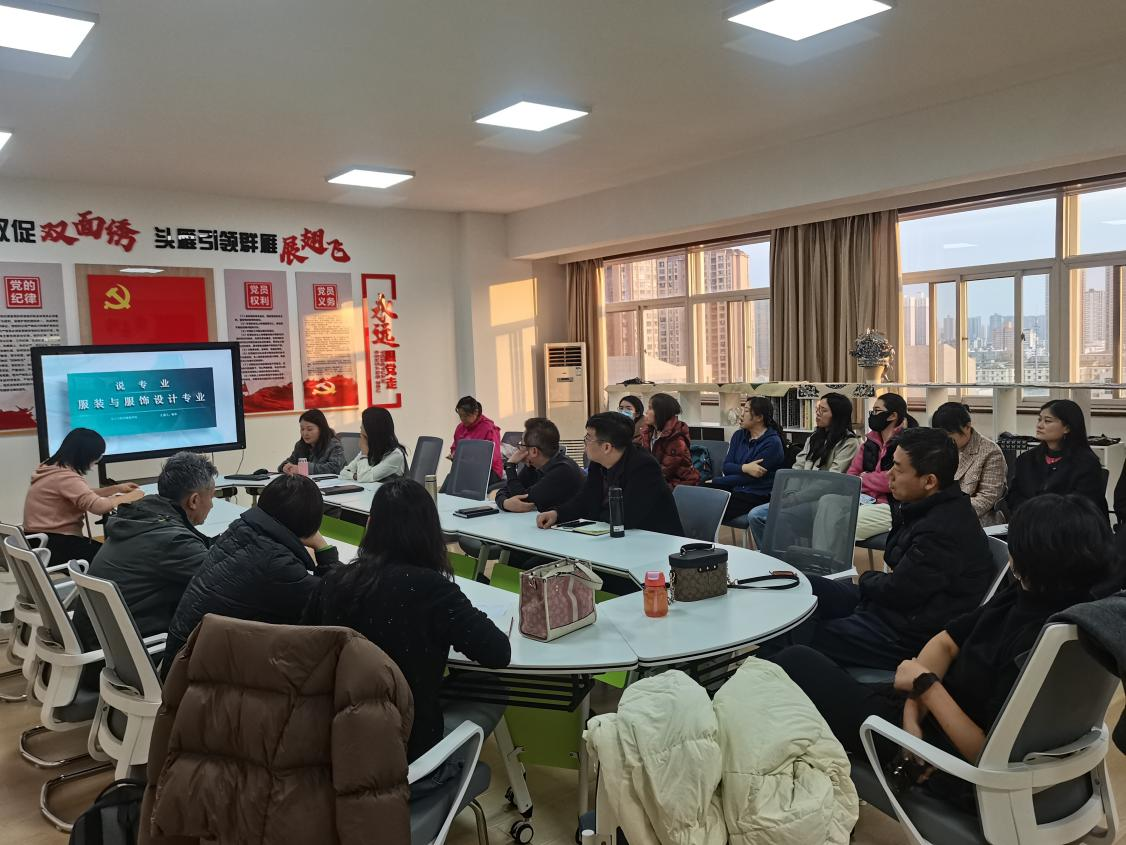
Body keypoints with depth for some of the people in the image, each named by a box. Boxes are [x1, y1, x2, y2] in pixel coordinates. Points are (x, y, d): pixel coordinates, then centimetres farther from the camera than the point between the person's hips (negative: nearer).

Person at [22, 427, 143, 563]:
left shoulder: (54, 467, 9)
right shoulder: (65, 477, -22)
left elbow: (86, 495, 19)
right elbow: (98, 506, -31)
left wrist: (116, 488, 11)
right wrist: (129, 497, -16)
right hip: (53, 544, -10)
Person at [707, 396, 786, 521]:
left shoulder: (772, 443, -8)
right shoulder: (739, 435, 13)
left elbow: (750, 478, -12)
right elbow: (726, 466, 3)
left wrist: (716, 481, -8)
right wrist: (744, 468, -19)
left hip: (758, 495, -6)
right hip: (735, 489, 6)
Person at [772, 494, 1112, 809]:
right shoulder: (1024, 596, -6)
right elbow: (945, 641, 2)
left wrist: (926, 686, -18)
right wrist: (914, 707, -12)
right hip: (925, 717, 9)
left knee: (796, 663, -2)